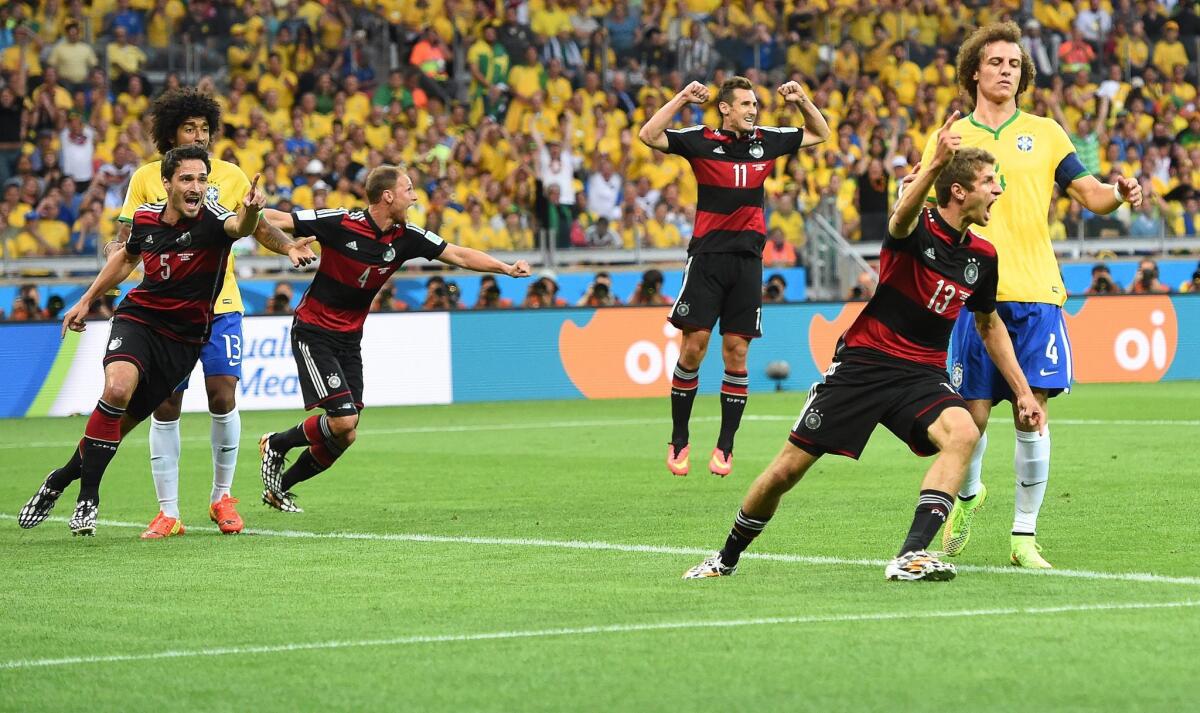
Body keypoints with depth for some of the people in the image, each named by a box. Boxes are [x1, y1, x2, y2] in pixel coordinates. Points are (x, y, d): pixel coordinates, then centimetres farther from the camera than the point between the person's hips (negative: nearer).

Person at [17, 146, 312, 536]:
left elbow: (240, 227, -42)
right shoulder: (145, 218, -4)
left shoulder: (212, 219, -16)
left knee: (122, 422, 1)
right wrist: (86, 301, 22)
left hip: (184, 336, -1)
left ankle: (62, 478, 26)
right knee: (118, 388, -27)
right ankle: (87, 498, -14)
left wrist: (250, 211, -65)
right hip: (138, 318, 1)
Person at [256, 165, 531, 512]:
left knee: (344, 436, 3)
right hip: (313, 332, -6)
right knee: (342, 421, -19)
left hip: (350, 338, 6)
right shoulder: (340, 224, -19)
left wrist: (507, 268, -7)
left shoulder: (406, 237, -3)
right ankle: (276, 444, 7)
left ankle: (280, 486, 21)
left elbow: (459, 255, 3)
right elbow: (276, 220, -16)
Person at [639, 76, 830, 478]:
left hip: (748, 260, 3)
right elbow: (649, 135, -12)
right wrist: (682, 99, -14)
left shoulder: (767, 141, 10)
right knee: (693, 346, -7)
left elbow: (820, 134, 24)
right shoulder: (701, 140, 0)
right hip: (707, 257, -3)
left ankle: (725, 447, 6)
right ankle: (678, 441, 5)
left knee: (736, 352, 1)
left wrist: (802, 101, 8)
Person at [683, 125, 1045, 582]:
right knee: (788, 467, -1)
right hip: (863, 362, -4)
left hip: (922, 374, 4)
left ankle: (912, 556, -32)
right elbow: (903, 216, -40)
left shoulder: (982, 257, 5)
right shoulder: (917, 229, -13)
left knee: (963, 434, -29)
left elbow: (990, 325, 21)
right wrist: (935, 164, -59)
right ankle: (727, 558, 23)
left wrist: (1021, 391, 18)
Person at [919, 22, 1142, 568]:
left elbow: (1088, 193, 8)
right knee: (973, 415, 0)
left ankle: (1025, 534, 2)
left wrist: (1118, 194, -15)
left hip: (1035, 295, 0)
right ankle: (967, 495, 30)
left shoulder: (1044, 133, 11)